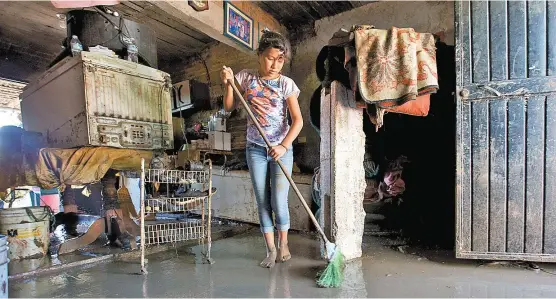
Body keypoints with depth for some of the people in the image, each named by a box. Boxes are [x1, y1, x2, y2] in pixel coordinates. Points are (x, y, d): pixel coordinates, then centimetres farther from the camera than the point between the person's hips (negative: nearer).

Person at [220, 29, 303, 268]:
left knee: (279, 202, -3)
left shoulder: (286, 84, -5)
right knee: (262, 202, 6)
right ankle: (270, 249, 21)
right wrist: (228, 84, -8)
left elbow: (298, 120, -11)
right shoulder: (246, 78, 2)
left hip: (281, 149, -2)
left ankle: (283, 244, 24)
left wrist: (284, 146, -23)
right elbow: (229, 107, 7)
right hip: (255, 149, 2)